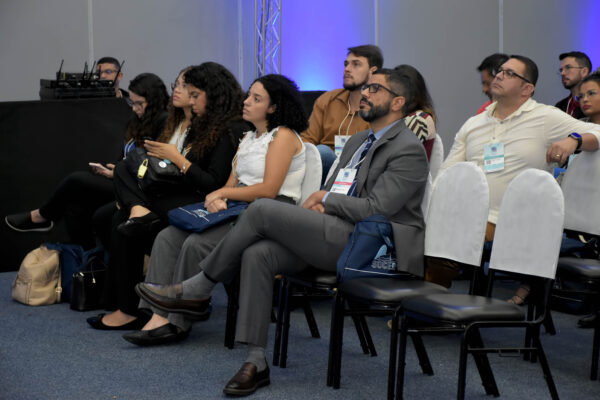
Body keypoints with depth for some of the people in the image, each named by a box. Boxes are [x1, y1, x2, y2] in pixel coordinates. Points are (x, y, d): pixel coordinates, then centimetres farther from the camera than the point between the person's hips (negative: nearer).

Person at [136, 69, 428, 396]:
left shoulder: (409, 150, -7)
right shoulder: (357, 141, 23)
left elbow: (376, 209, -16)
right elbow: (327, 191, 25)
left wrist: (326, 200, -3)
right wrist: (317, 206, 2)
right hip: (342, 237, 8)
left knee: (263, 209, -18)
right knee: (257, 255, -18)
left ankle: (196, 291, -4)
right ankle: (256, 362, -15)